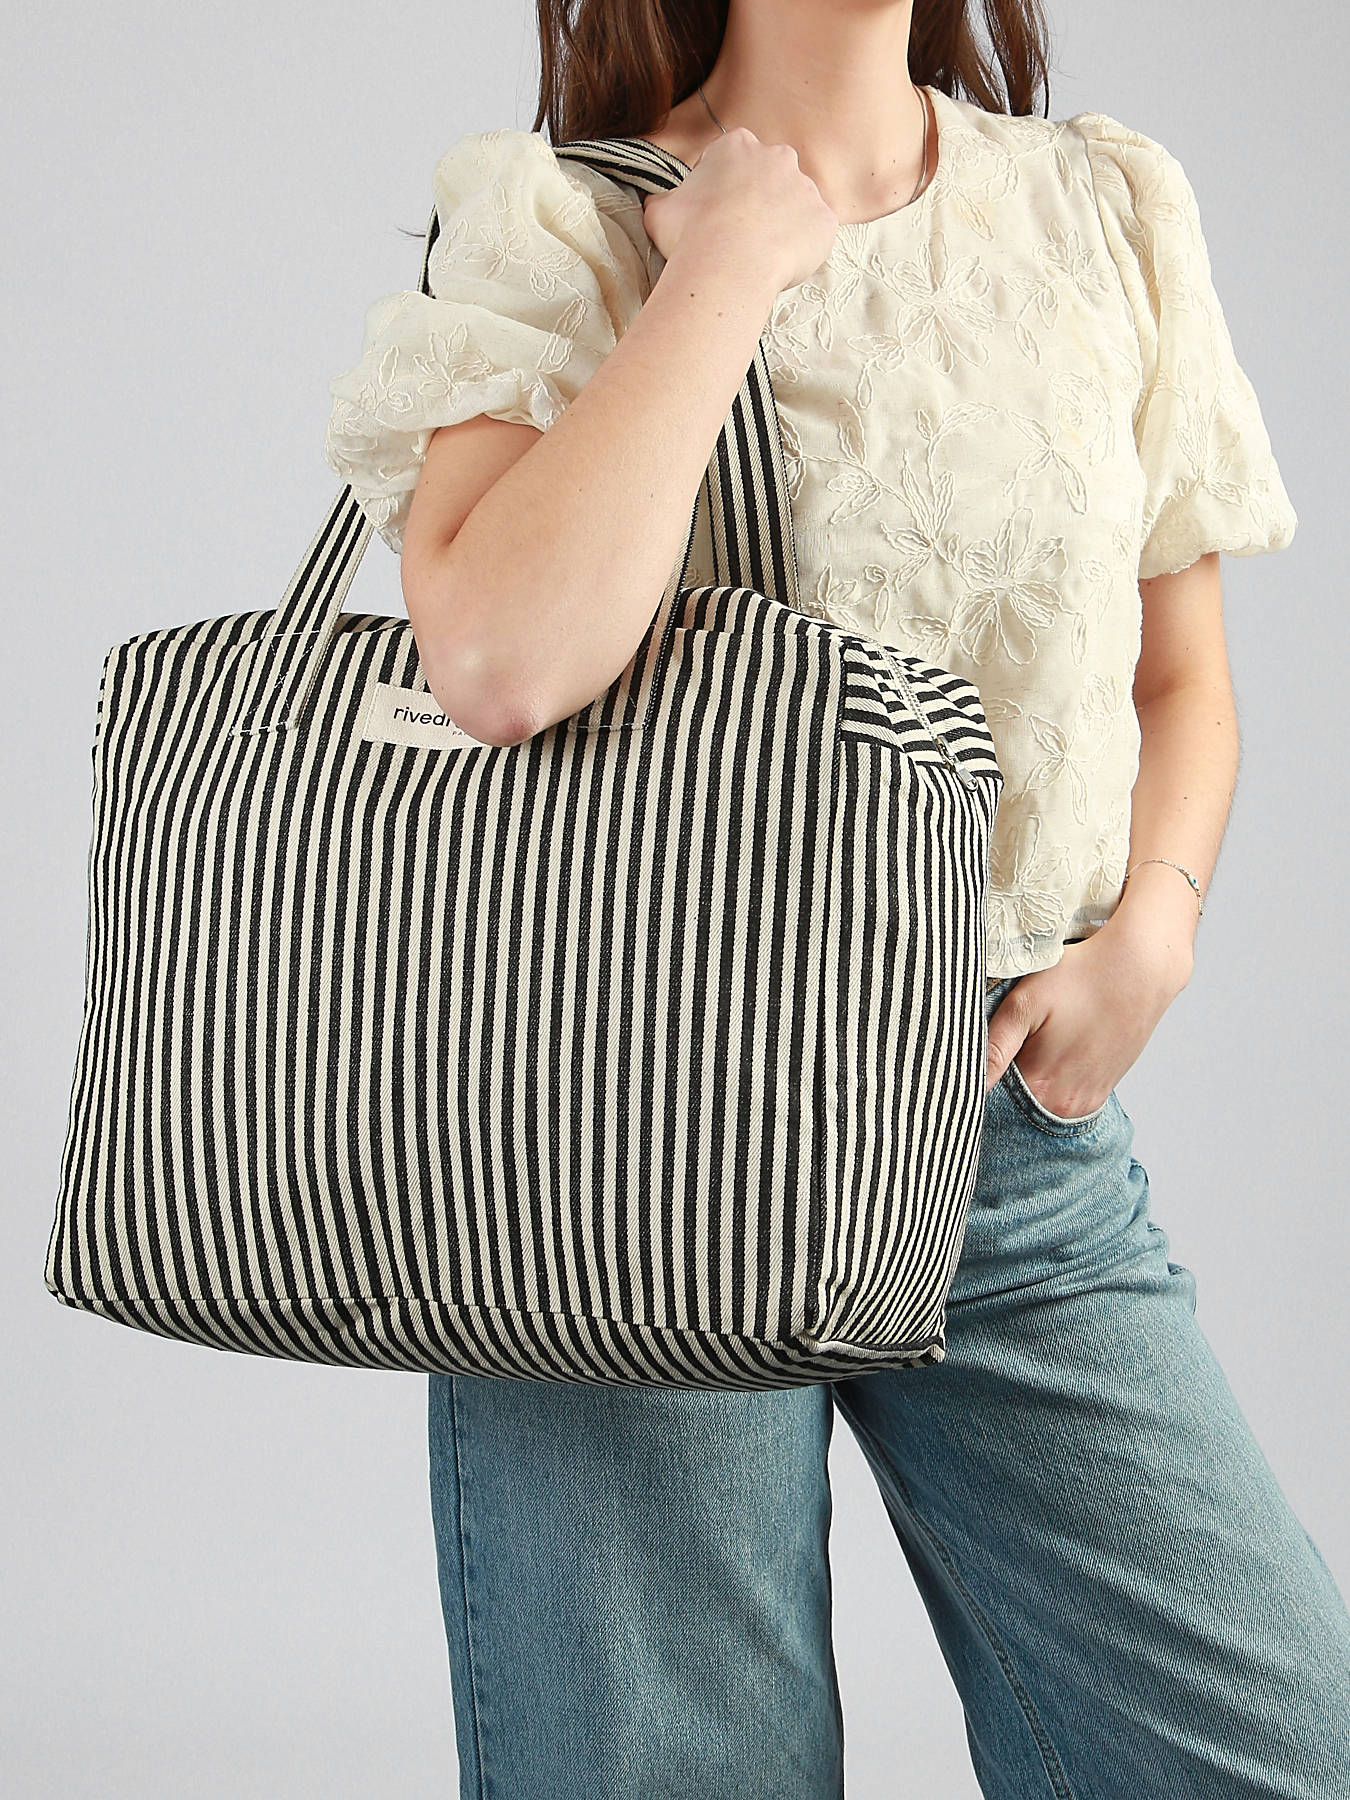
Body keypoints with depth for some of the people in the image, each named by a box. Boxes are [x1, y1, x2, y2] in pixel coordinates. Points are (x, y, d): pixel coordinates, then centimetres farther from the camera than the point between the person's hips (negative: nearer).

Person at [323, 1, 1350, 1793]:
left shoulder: (1113, 211, 9)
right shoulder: (548, 220, -3)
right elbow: (503, 657, -24)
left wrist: (1151, 922, -1)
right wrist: (730, 265, -13)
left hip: (1022, 1121, 4)